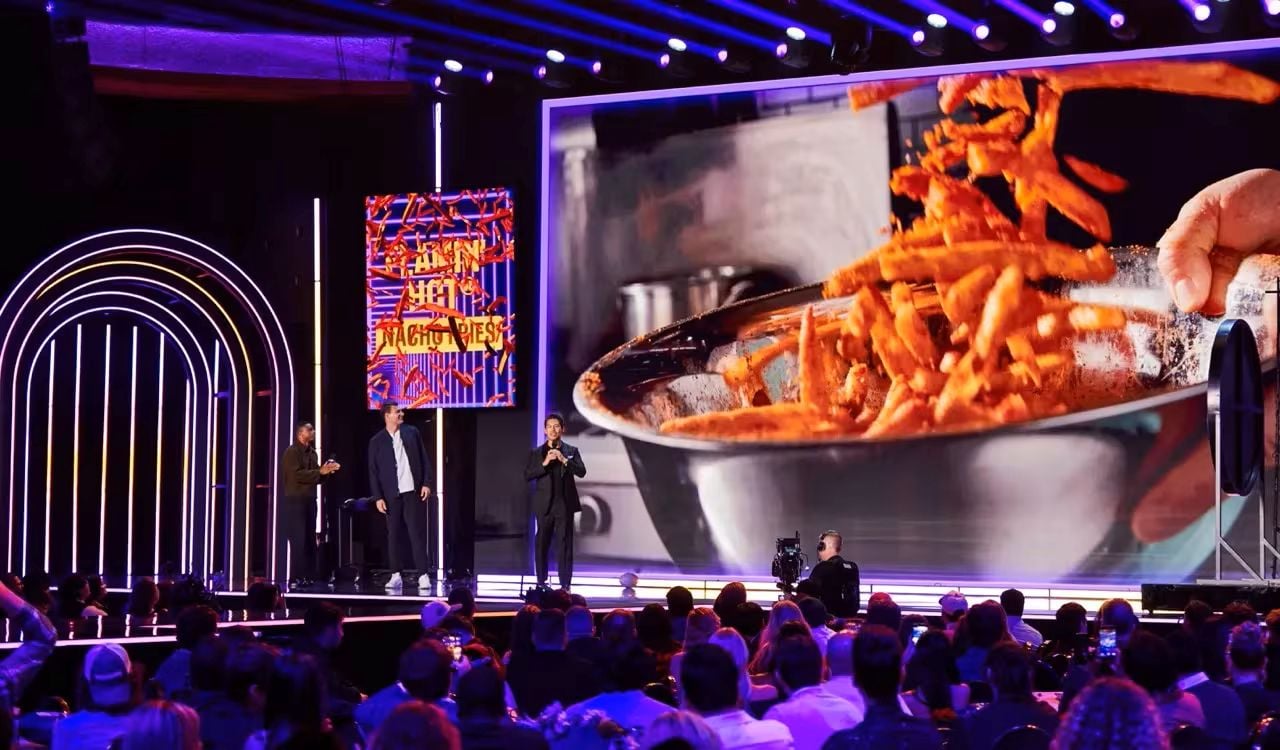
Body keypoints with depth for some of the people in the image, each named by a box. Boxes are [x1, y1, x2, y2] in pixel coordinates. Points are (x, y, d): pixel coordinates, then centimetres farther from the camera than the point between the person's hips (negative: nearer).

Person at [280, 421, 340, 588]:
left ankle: (309, 577, 9)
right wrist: (320, 471, -19)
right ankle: (295, 578, -10)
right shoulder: (291, 452, -8)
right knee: (298, 541, -11)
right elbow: (297, 475, -20)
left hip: (309, 501, 8)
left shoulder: (312, 453, 17)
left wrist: (326, 471, 1)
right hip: (295, 502, -8)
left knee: (310, 540, 7)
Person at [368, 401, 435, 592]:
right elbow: (373, 472, 2)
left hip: (413, 491, 0)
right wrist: (378, 497, -4)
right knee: (393, 535, 4)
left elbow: (424, 459, 6)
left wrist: (427, 483, -3)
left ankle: (423, 575, -4)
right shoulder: (376, 441, 2)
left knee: (417, 533, -3)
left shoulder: (411, 432, 6)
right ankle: (396, 575, 11)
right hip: (391, 494, 0)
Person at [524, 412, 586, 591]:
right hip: (544, 505, 1)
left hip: (564, 504, -1)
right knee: (542, 545, 4)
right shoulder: (536, 453, 7)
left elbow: (581, 472, -6)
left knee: (565, 545, -3)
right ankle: (541, 582, 11)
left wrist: (564, 460, -17)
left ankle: (565, 585, -3)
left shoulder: (571, 451, 7)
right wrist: (545, 463, -15)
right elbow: (527, 475, -3)